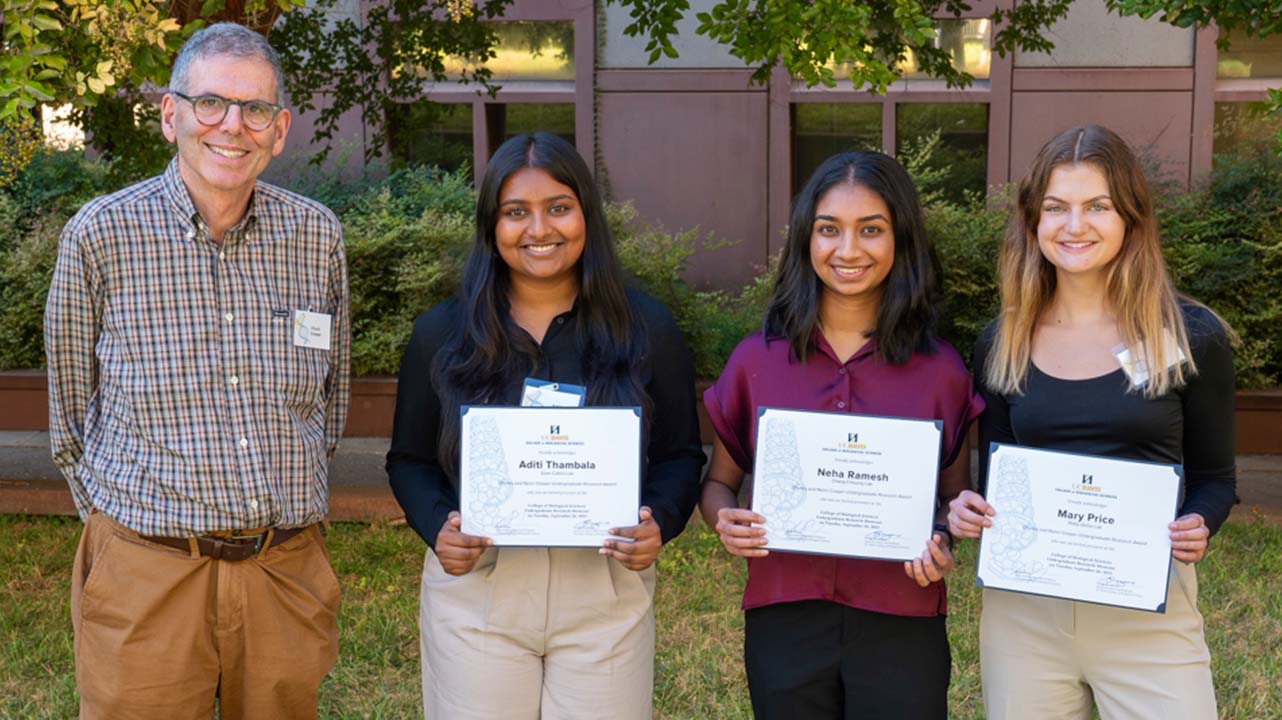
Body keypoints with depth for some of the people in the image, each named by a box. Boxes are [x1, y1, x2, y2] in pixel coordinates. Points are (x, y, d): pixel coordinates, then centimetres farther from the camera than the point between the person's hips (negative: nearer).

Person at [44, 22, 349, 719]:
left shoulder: (317, 235, 2)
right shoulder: (101, 234, -5)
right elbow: (70, 409, 4)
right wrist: (126, 522, 6)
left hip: (288, 574, 3)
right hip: (145, 578, -2)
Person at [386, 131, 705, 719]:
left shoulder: (646, 328, 2)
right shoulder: (441, 334, 3)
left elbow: (681, 454, 5)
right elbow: (410, 460, 8)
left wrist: (659, 522, -14)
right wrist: (438, 527, -11)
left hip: (607, 591, 0)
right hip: (475, 589, 0)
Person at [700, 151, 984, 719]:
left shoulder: (940, 371, 1)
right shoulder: (756, 360, 2)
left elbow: (955, 499, 10)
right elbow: (718, 483, 12)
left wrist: (942, 543, -11)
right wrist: (727, 521, -10)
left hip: (901, 629, 0)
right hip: (784, 624, 1)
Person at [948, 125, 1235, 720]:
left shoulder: (1193, 336, -2)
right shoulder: (1002, 342, 4)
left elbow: (1213, 477, 5)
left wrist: (1196, 529, -15)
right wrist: (971, 511, -9)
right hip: (1023, 608, 2)